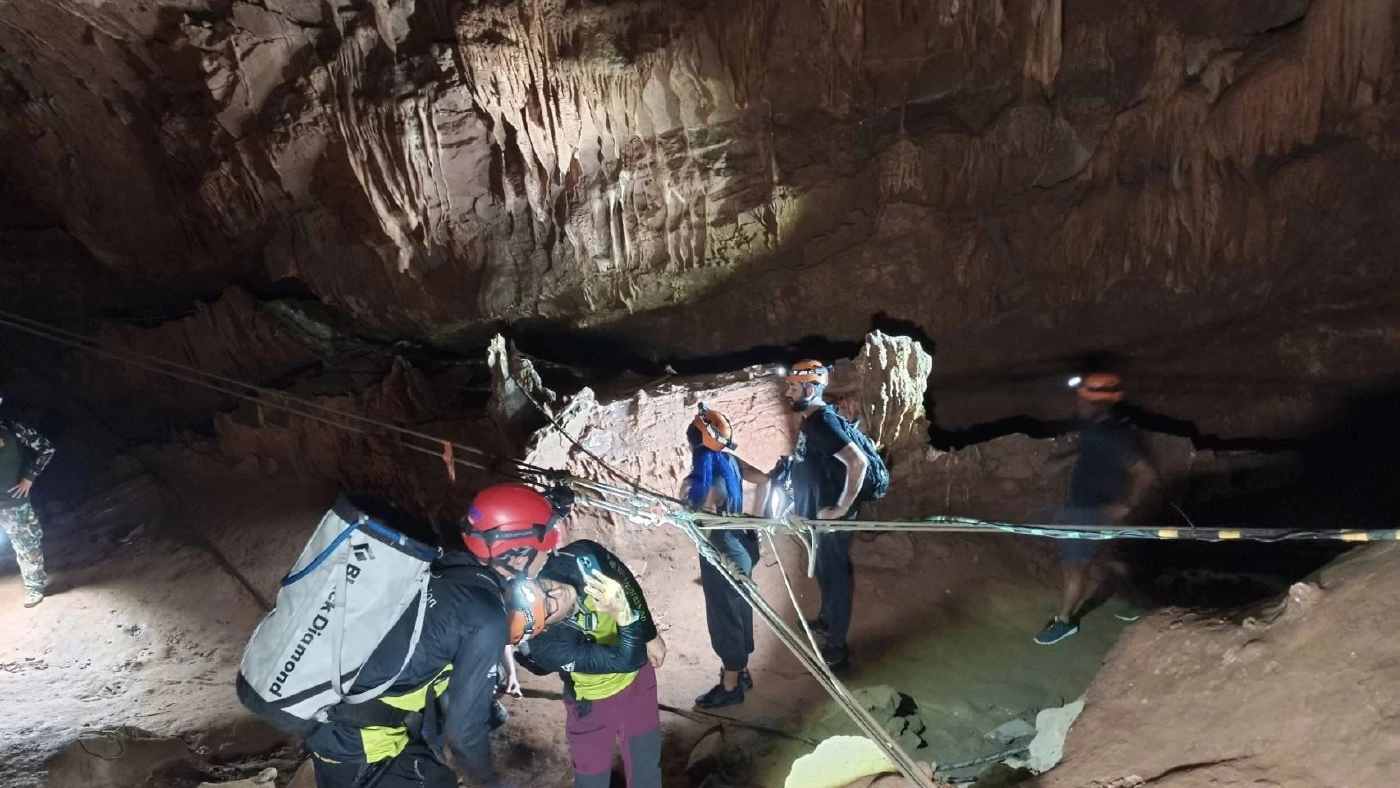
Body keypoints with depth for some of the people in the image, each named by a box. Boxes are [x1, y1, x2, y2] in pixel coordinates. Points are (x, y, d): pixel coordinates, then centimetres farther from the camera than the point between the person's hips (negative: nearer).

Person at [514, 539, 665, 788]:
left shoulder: (583, 558, -32)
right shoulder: (547, 647, -39)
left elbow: (627, 583, -9)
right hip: (593, 704, -4)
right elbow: (628, 659, -36)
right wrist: (622, 614, -53)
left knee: (645, 767, 18)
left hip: (637, 677, 4)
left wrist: (650, 636, 1)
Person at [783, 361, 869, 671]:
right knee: (824, 571, 26)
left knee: (836, 575, 3)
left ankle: (837, 648, 15)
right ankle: (827, 620, 46)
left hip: (830, 518, -9)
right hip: (817, 514, 10)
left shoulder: (824, 422, -24)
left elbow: (858, 461, -32)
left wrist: (842, 507, -26)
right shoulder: (810, 419, 6)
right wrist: (800, 500, 20)